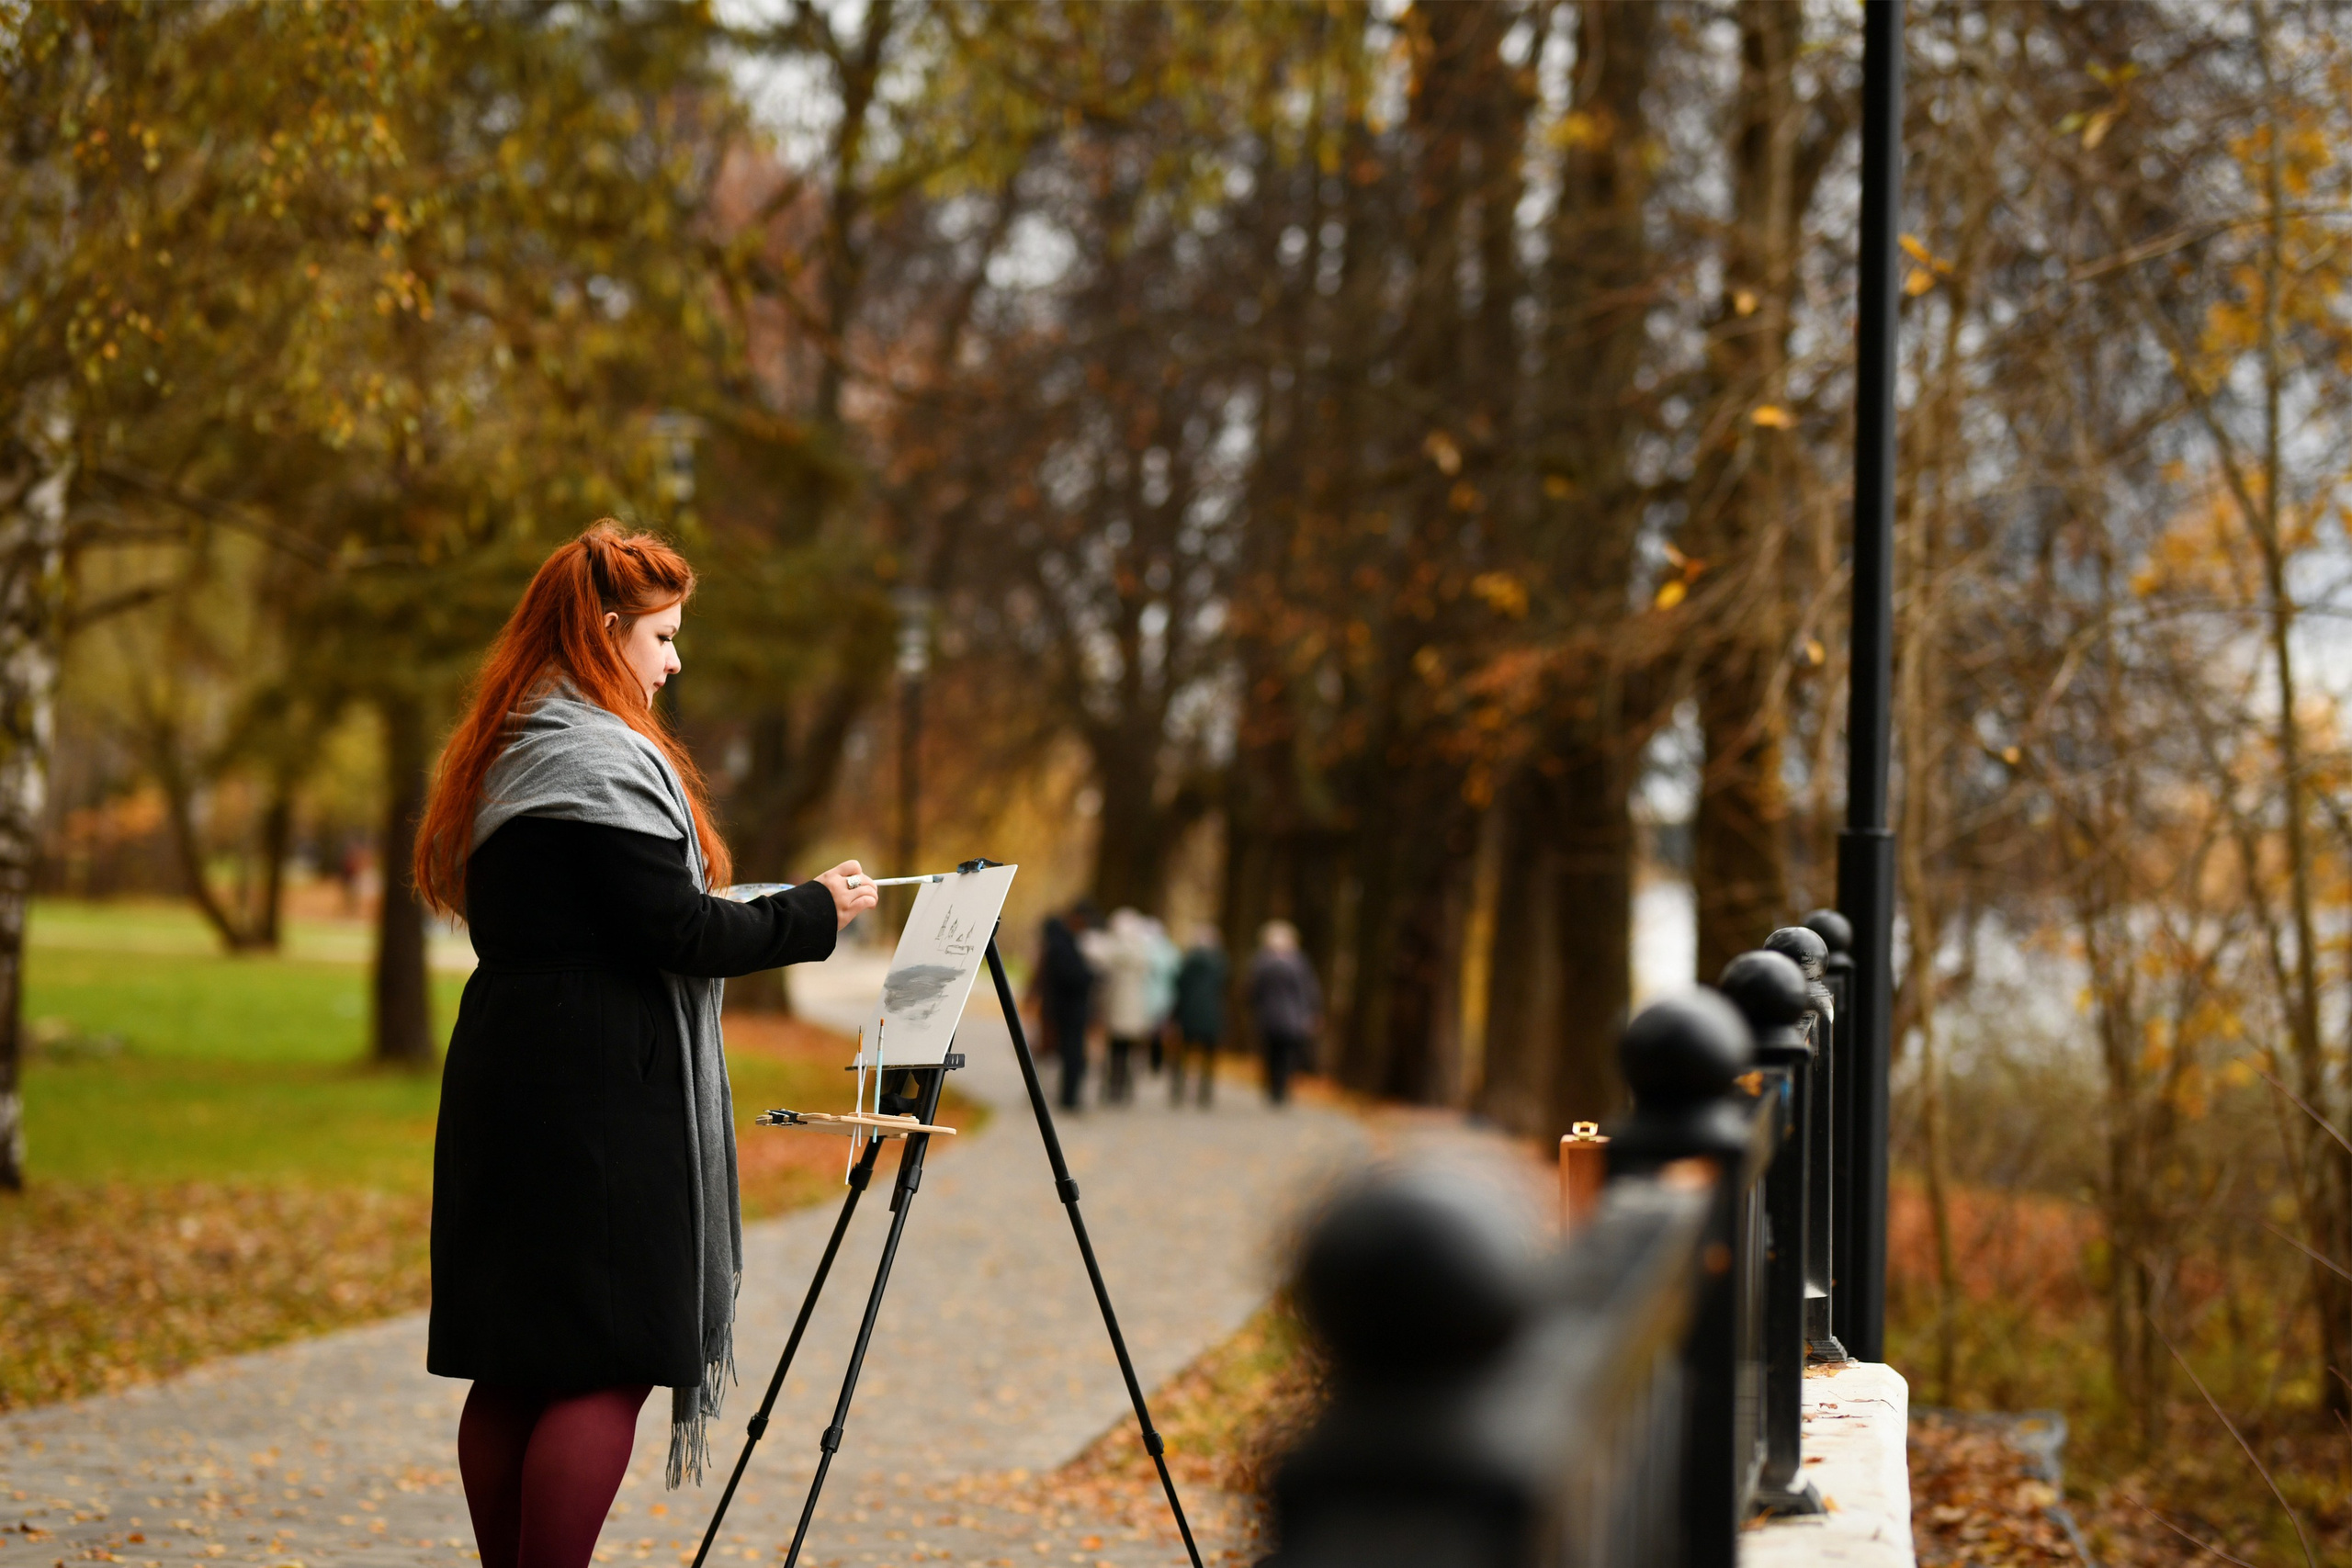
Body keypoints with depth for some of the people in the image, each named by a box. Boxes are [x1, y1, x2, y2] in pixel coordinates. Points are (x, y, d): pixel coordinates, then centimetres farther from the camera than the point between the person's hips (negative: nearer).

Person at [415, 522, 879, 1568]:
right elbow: (676, 933, -17)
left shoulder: (504, 757, 18)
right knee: (607, 1366, -7)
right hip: (601, 1092, -10)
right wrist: (813, 913, -5)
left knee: (511, 1371, 10)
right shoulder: (601, 759, -13)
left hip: (504, 1085, 10)